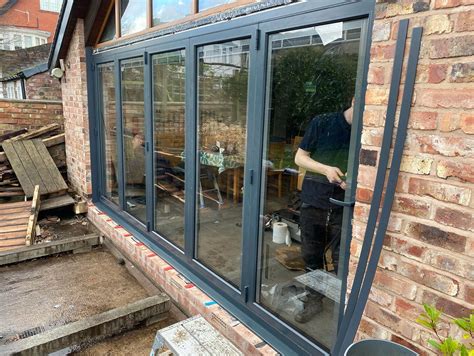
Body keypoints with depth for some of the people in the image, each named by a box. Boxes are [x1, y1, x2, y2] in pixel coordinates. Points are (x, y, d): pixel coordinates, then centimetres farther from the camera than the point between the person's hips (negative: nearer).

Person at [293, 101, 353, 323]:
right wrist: (326, 169, -17)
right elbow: (299, 157, 0)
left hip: (345, 206, 0)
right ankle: (313, 300, 32)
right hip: (314, 201, 1)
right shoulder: (321, 123, -4)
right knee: (311, 255, 12)